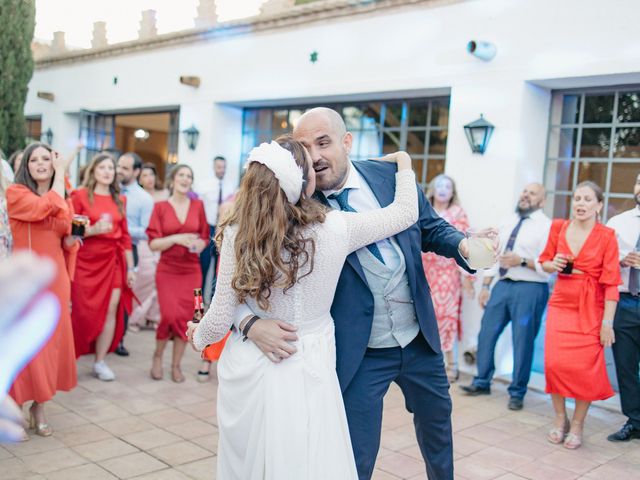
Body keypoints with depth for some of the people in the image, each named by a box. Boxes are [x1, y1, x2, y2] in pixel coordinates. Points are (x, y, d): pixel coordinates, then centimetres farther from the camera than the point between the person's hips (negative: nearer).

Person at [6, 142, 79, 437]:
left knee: (51, 340, 9)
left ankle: (39, 407, 22)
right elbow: (44, 208, -24)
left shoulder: (63, 199, 14)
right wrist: (61, 173, -13)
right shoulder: (16, 193, -5)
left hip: (55, 279, 6)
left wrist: (71, 240, 3)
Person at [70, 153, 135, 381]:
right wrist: (93, 230, -20)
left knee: (111, 309, -4)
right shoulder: (80, 196, -1)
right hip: (86, 261, -3)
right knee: (83, 312, -2)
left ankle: (100, 362, 7)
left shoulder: (120, 200, 11)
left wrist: (130, 268, 9)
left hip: (113, 261, 3)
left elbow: (125, 236, 11)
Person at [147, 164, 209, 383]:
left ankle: (176, 364, 18)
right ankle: (158, 355, 17)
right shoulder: (160, 207, -1)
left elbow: (205, 237, 11)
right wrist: (176, 238, -19)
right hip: (168, 270, -2)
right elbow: (153, 243, -5)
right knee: (170, 316, -11)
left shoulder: (198, 206, 5)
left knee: (185, 318, 1)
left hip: (191, 270, 2)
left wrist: (200, 244, -11)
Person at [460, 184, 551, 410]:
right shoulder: (508, 222, 14)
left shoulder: (546, 226, -6)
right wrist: (485, 285, 11)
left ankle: (517, 393, 19)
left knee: (522, 342, 2)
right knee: (486, 333, 9)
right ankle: (482, 382, 26)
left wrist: (522, 261, -23)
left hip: (530, 289, -6)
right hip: (502, 285, 6)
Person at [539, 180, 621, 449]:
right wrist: (553, 265, -8)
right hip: (560, 304, 2)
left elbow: (611, 282, -8)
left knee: (586, 369, -1)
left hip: (590, 311, -2)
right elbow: (545, 261, 17)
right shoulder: (558, 228, 3)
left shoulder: (606, 237, -7)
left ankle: (577, 425, 19)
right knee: (554, 363, -6)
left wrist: (607, 322, -11)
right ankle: (559, 419, 17)